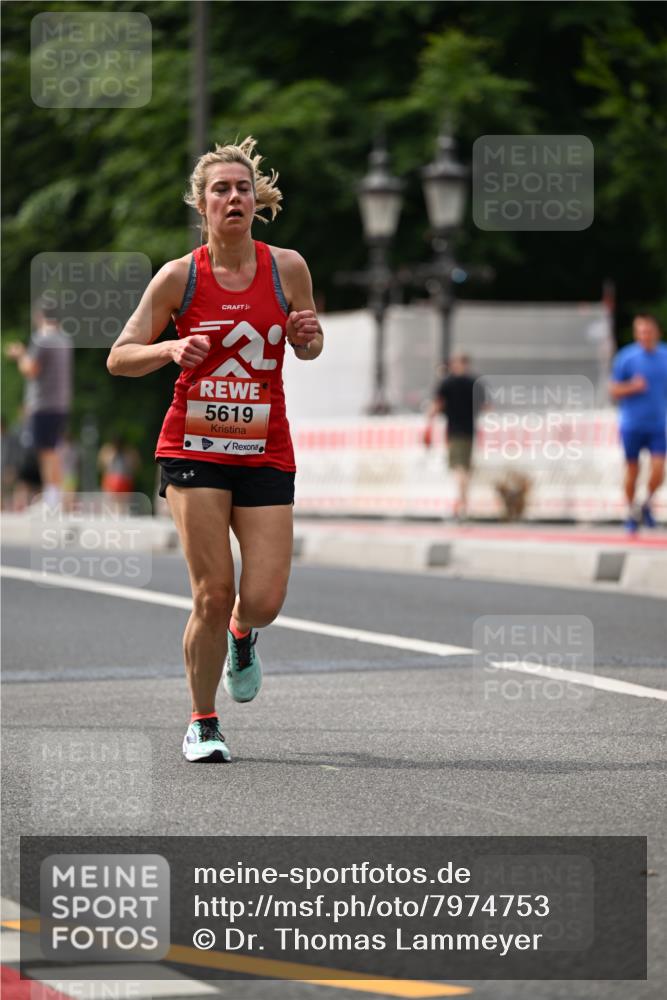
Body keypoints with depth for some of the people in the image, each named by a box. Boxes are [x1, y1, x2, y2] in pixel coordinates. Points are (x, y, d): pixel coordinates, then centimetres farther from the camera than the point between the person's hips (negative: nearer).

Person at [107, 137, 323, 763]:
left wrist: (309, 337, -9)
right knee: (212, 594, -9)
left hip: (265, 452, 2)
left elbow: (307, 351, 15)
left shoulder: (287, 267, 0)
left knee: (263, 601, -7)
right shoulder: (181, 276, -4)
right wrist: (173, 349, -20)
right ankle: (202, 724, 11)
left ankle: (241, 637, 32)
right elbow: (119, 358, -1)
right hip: (194, 447, -2)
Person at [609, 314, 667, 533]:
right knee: (632, 471, 5)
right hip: (632, 425, -1)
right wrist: (632, 387, -18)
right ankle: (631, 512, 24)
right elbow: (613, 391, -1)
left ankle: (647, 504, 17)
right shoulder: (626, 357, -4)